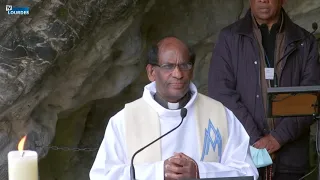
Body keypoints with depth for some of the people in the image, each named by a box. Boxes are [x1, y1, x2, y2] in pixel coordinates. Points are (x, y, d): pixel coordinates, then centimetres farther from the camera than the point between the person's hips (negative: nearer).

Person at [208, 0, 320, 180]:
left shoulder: (305, 42, 8)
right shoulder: (230, 38, 4)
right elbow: (221, 94, -4)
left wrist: (279, 137, -12)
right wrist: (256, 141, -12)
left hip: (291, 158, 1)